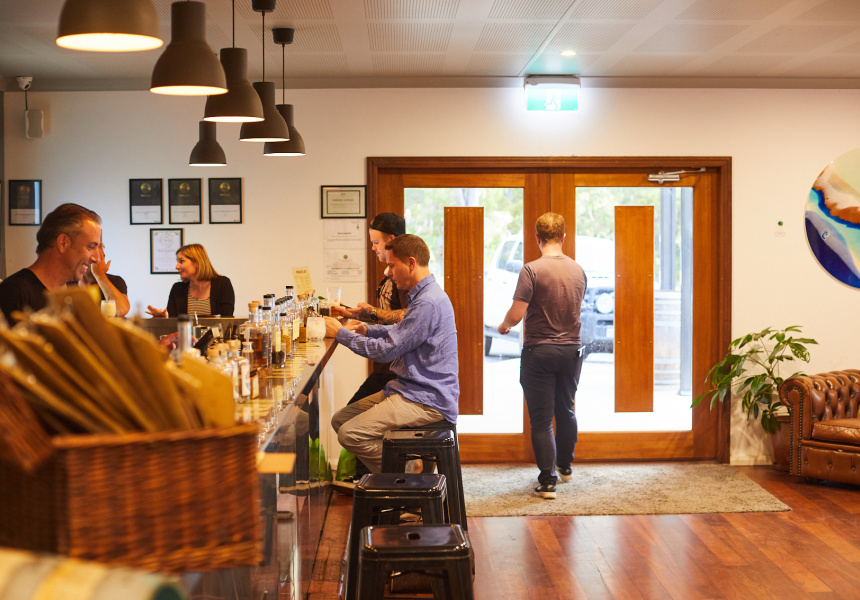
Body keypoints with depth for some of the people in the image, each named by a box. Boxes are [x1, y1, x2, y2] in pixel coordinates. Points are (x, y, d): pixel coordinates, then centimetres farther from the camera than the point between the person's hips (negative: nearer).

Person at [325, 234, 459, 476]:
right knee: (340, 419, 9)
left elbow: (387, 350, -19)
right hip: (411, 390, 11)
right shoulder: (423, 295, 14)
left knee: (350, 434, -21)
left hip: (427, 401, -11)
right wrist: (367, 329, 11)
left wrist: (341, 333, -8)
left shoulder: (428, 303, -21)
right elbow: (400, 332, 29)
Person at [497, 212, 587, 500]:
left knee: (541, 418, 2)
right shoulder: (578, 270, 2)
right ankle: (565, 466, 38)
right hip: (571, 349, 5)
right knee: (566, 410, 21)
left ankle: (547, 481, 2)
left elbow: (516, 314, -18)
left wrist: (504, 325, 3)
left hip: (539, 352, -5)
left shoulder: (532, 270, -15)